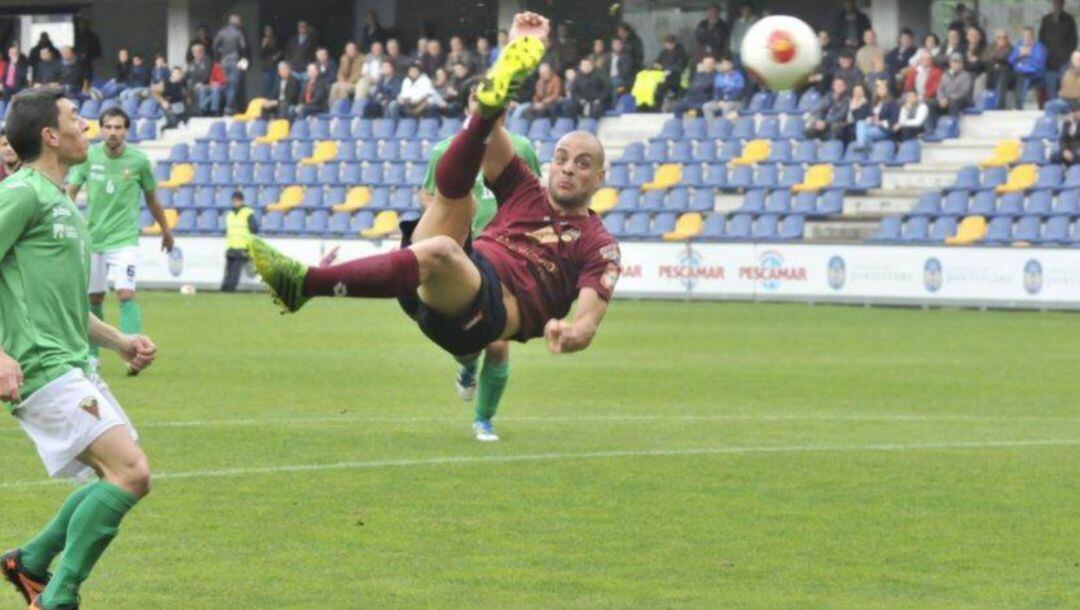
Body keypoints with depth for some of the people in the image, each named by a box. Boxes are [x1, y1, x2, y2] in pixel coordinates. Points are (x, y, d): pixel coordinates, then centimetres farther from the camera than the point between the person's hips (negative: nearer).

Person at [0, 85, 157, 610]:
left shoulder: (63, 205, 21)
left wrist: (118, 341, 21)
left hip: (74, 367, 10)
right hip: (43, 370, -10)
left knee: (125, 475, 11)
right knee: (130, 472, -17)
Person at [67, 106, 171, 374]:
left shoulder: (139, 160, -6)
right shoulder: (90, 156, -4)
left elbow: (152, 199, 8)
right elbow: (70, 191, -3)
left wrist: (166, 231, 18)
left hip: (125, 238, -2)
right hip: (93, 238, 2)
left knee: (126, 294, -17)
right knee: (94, 298, 10)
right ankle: (92, 354, 25)